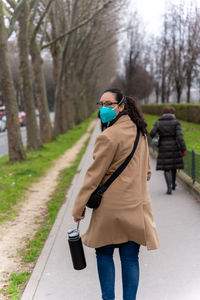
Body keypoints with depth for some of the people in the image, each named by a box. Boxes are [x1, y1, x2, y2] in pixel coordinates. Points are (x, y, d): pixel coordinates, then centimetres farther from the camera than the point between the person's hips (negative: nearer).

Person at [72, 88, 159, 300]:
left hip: (111, 208, -6)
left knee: (104, 254, 11)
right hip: (137, 206, 7)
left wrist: (78, 209, -7)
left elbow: (94, 175, -14)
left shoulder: (108, 137, -18)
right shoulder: (139, 132, 8)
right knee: (130, 258, 10)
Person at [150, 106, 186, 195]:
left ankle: (169, 188, -10)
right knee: (173, 166, 21)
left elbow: (152, 134, -10)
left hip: (163, 148, 0)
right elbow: (179, 136, -14)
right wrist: (183, 149, -14)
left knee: (166, 169, 5)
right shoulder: (176, 122, -5)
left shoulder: (158, 122, -1)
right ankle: (173, 184, 38)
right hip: (174, 147, 0)